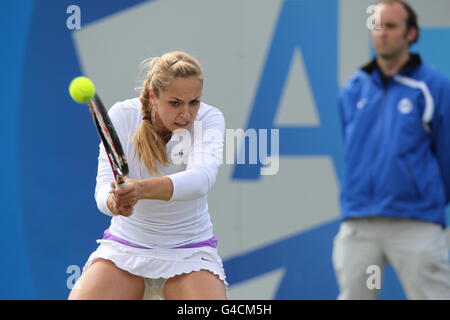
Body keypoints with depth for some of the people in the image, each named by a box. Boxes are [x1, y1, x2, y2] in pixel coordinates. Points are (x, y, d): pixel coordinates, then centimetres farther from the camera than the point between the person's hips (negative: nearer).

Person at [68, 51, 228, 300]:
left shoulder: (209, 118, -14)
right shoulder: (123, 115, -11)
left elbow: (202, 177, -34)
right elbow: (105, 182, -23)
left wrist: (142, 189, -52)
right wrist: (113, 200, -49)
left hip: (190, 252, -1)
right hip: (124, 247, 2)